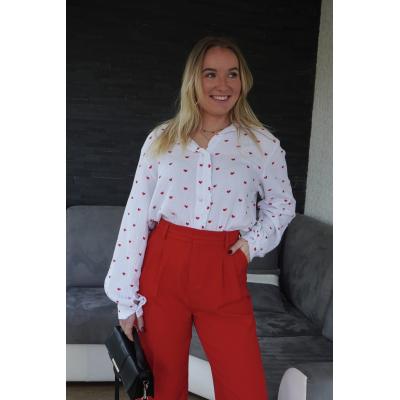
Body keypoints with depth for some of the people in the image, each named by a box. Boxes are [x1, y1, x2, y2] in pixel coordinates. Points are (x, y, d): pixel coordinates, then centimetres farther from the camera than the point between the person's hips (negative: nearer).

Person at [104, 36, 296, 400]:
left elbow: (282, 204, 17)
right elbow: (136, 216, 0)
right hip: (162, 270, 1)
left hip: (224, 274, 0)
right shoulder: (162, 139, 2)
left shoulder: (262, 144, 1)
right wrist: (126, 299, -2)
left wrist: (256, 241, -2)